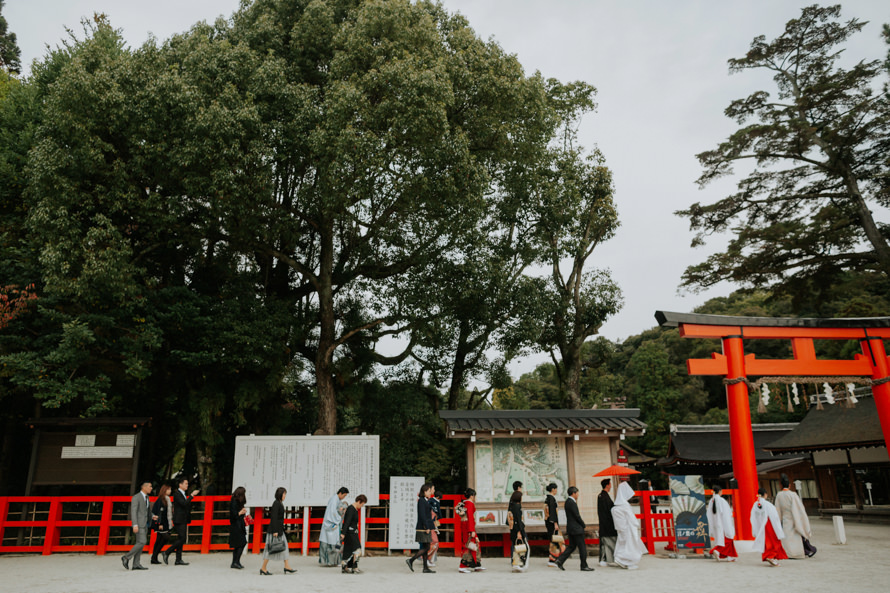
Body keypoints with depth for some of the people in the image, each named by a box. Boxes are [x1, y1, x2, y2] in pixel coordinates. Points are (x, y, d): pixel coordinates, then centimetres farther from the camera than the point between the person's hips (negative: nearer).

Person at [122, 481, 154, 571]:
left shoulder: (146, 497, 16)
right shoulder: (136, 497, -11)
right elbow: (133, 512, -16)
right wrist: (135, 525, -22)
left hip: (145, 524, 9)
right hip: (139, 524, -9)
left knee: (140, 543, 6)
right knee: (142, 542, -14)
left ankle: (136, 564, 6)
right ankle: (126, 557, -3)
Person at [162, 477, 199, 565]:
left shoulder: (184, 494, 18)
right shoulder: (176, 494, -10)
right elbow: (184, 503, -23)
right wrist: (192, 495, -21)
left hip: (183, 520, 9)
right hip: (179, 520, -9)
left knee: (181, 539, 8)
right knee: (182, 538, -14)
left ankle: (178, 560, 10)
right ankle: (167, 552, -2)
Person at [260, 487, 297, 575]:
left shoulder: (280, 503, 13)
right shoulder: (276, 503, -16)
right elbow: (274, 518, -21)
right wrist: (275, 531, -23)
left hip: (280, 530, 10)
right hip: (275, 530, -10)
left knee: (284, 547, 8)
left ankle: (287, 567, 10)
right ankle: (263, 568, 7)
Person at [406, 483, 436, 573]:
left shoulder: (426, 501, 16)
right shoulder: (421, 501, -14)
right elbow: (422, 515, -20)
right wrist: (427, 528, -20)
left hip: (425, 528, 10)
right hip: (423, 529, -10)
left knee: (425, 548, 10)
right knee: (426, 547, -9)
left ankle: (425, 568, 13)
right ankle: (411, 560, -5)